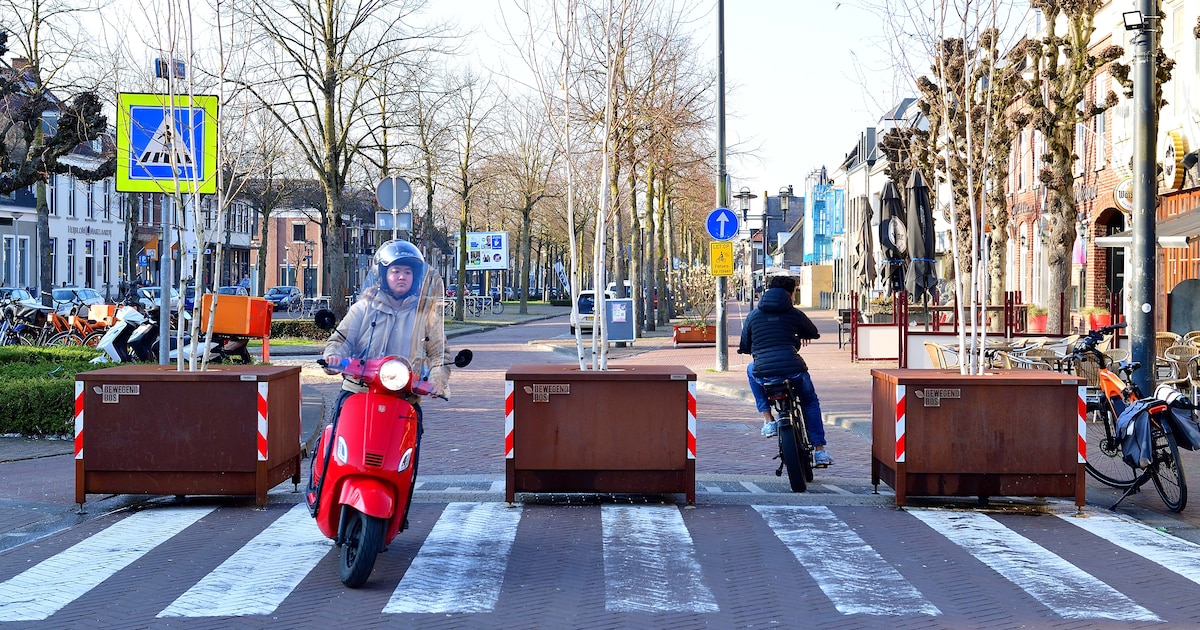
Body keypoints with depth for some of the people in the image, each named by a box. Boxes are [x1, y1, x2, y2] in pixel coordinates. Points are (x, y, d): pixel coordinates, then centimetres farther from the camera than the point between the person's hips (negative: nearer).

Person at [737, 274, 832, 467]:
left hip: (763, 374, 1)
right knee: (810, 402, 27)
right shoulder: (794, 314, 8)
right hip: (794, 370, -1)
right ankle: (819, 450, 21)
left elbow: (744, 347, 20)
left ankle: (767, 419, 25)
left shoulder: (753, 316, 11)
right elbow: (814, 334, 26)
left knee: (751, 370, 37)